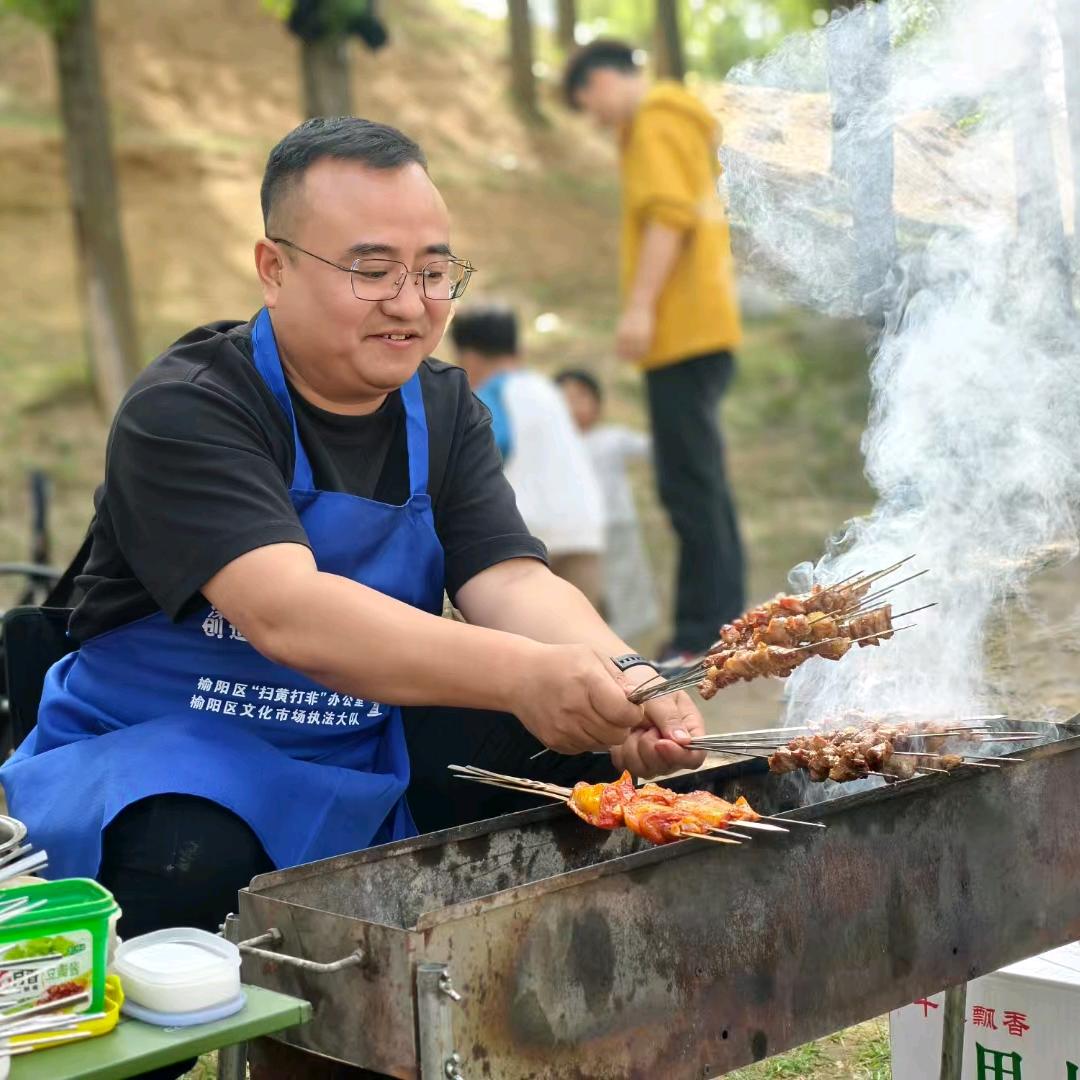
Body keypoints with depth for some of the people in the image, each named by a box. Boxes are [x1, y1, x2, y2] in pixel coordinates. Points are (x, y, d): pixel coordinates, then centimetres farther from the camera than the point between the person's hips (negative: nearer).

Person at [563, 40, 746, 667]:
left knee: (690, 484, -11)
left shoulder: (654, 123, -5)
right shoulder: (684, 122, 24)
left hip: (682, 331, -10)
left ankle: (706, 634, -11)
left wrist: (639, 306, -20)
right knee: (701, 484, 11)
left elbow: (669, 216, -18)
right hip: (704, 329, 10)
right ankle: (724, 626, 14)